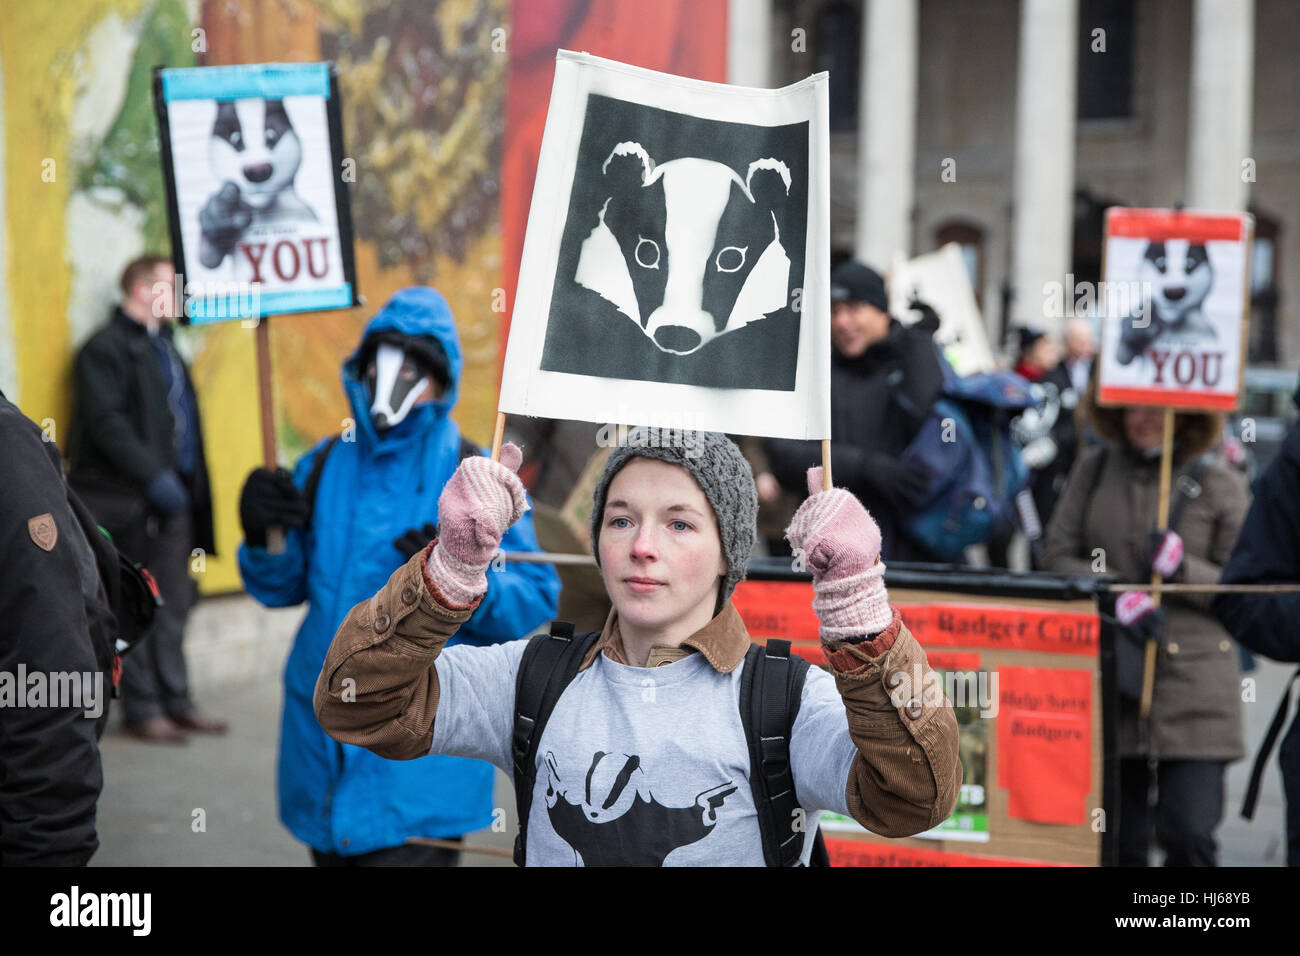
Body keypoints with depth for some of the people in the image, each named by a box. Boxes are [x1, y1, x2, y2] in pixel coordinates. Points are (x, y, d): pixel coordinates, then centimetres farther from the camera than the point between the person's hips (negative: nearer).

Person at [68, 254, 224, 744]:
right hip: (129, 500, -8)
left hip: (171, 493, 8)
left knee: (174, 605, 11)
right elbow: (105, 423, -17)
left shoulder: (162, 345, 19)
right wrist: (154, 475, -21)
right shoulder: (106, 348, -8)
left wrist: (192, 484, 12)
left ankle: (176, 702, 18)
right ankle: (143, 709, 7)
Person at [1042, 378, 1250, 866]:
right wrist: (1117, 596, -12)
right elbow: (1057, 555, 4)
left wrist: (1182, 568, -15)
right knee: (1116, 840, 10)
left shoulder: (1220, 486, 1)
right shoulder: (1093, 469, 8)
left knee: (1189, 834, -8)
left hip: (1194, 685, -2)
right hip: (1106, 676, 3)